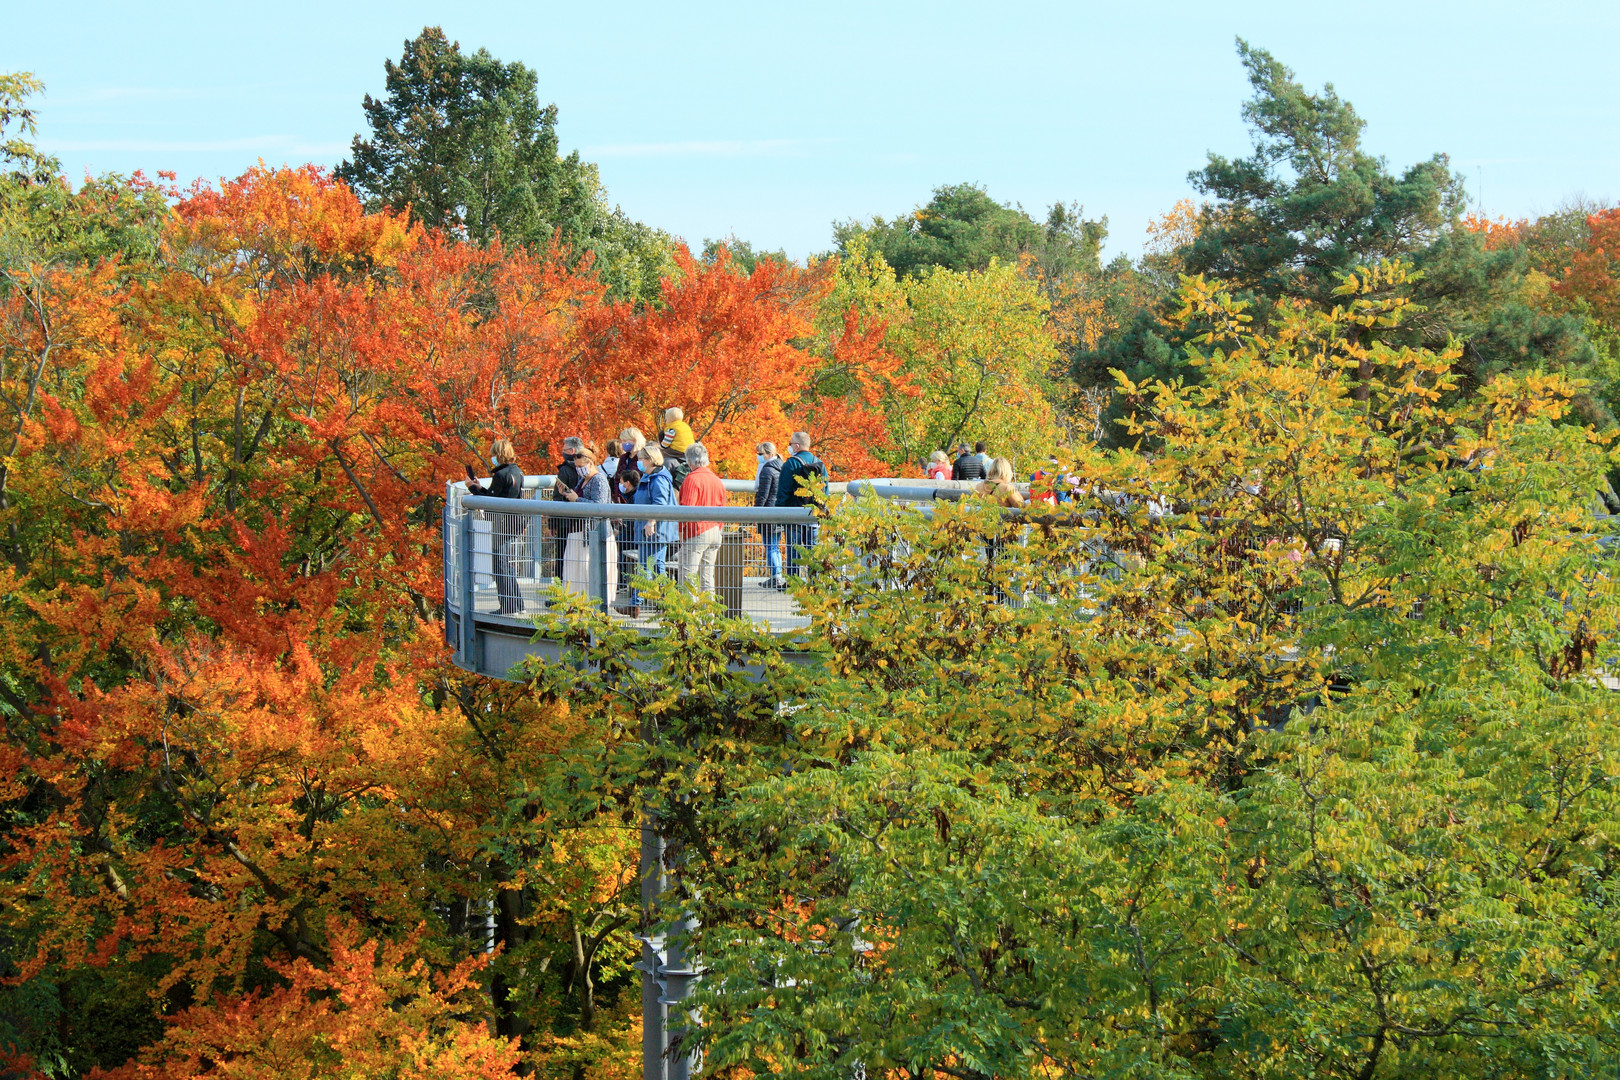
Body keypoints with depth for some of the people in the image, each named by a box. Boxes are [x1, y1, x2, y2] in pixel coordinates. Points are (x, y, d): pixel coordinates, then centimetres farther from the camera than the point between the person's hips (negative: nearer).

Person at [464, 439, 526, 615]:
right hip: (515, 522, 9)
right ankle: (517, 605, 20)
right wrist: (480, 488, 17)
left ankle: (508, 606, -3)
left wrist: (473, 487, -3)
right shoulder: (517, 472, 11)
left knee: (500, 566, -3)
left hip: (502, 524, -9)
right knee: (506, 565, 18)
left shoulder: (501, 475, -16)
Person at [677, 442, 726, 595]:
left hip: (696, 532, -8)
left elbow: (687, 507, -15)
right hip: (715, 533, 8)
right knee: (708, 575, 11)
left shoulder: (692, 479, -11)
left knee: (688, 575, -7)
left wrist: (681, 530, -5)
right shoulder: (718, 480, 12)